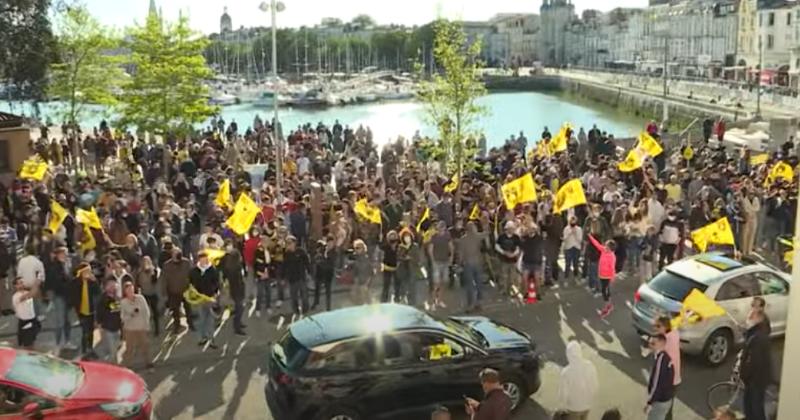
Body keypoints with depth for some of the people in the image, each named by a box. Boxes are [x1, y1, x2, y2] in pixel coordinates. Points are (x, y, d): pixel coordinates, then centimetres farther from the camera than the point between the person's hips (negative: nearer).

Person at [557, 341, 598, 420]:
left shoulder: (566, 371, -31)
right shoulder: (590, 366, -19)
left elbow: (563, 393, -20)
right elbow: (595, 387, -6)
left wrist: (563, 406, 0)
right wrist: (590, 400, 12)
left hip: (572, 407, -4)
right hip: (586, 405, 4)